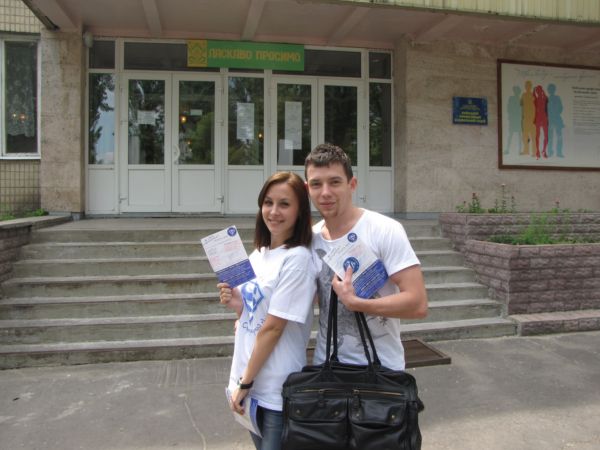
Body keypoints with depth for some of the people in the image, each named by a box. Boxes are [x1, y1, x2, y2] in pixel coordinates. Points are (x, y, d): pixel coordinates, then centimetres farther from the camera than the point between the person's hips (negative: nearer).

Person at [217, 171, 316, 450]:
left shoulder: (297, 259, -17)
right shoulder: (257, 255, 5)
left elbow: (272, 328, -17)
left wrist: (245, 383, -12)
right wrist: (237, 305, -7)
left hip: (278, 391, -7)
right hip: (250, 383, 7)